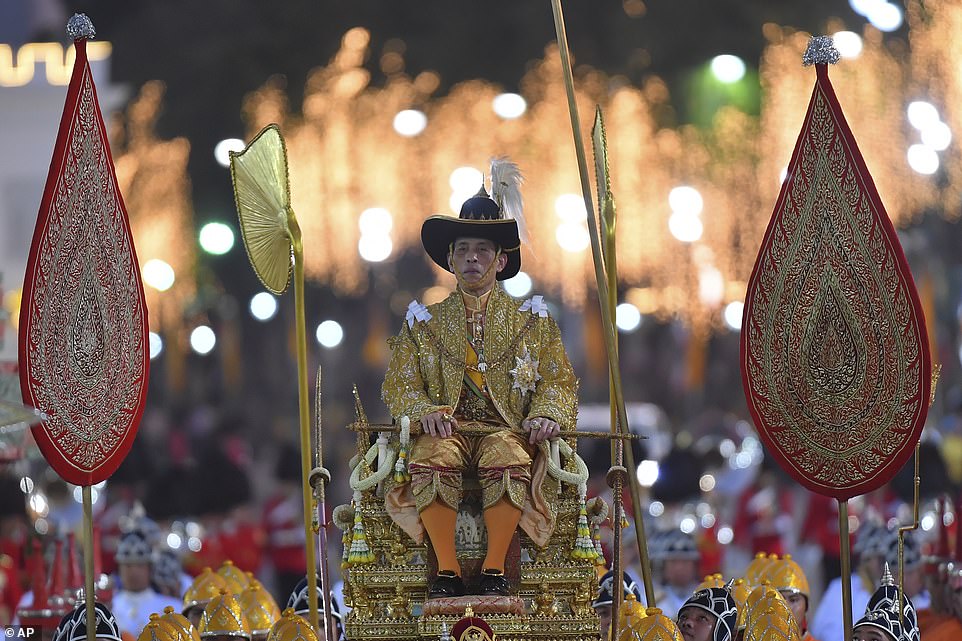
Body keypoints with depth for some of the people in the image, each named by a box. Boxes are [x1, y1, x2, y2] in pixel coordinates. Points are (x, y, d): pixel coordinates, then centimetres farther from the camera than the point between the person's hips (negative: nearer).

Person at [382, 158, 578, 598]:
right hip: (446, 429, 1)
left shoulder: (532, 319, 18)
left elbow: (559, 381, 12)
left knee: (509, 459, -37)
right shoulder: (424, 322, 19)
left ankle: (494, 570, -32)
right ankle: (446, 570, -32)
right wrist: (425, 411, -12)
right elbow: (399, 386, 11)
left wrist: (545, 414, -11)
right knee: (433, 458, -36)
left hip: (507, 429, 0)